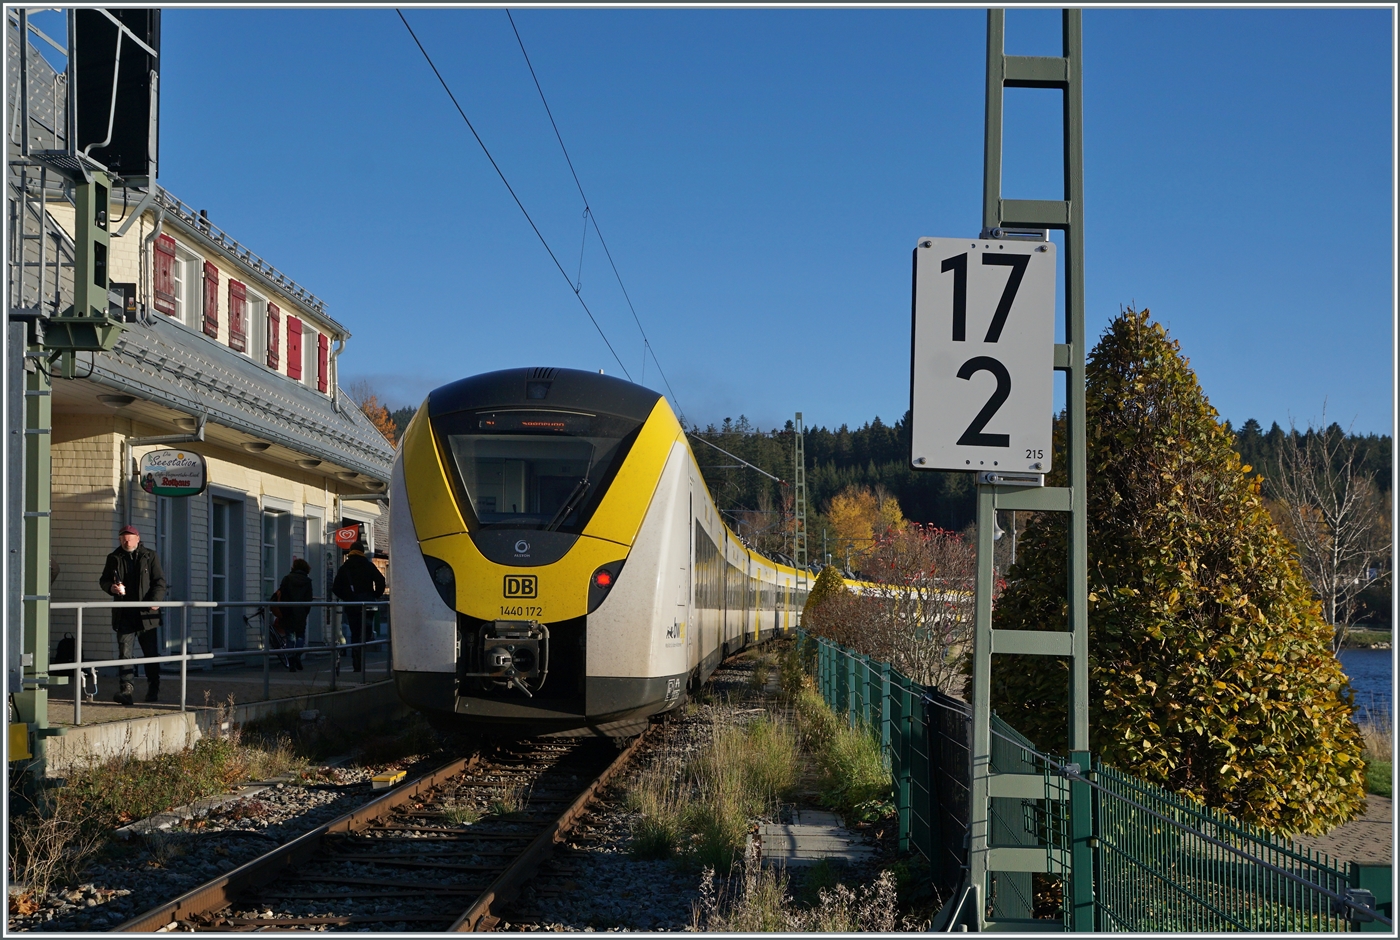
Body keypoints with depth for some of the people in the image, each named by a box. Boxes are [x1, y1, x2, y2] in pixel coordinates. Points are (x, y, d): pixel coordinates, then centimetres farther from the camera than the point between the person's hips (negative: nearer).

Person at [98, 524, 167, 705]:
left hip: (146, 614, -1)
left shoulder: (150, 557, 4)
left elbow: (160, 581, 1)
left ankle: (153, 691, 18)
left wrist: (156, 600, -16)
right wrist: (111, 587, -8)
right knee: (125, 653, -6)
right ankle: (126, 689, -9)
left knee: (151, 653, 6)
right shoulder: (114, 559, 10)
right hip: (124, 615, 1)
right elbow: (103, 580, 17)